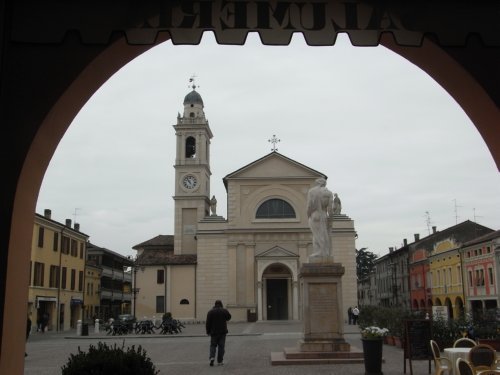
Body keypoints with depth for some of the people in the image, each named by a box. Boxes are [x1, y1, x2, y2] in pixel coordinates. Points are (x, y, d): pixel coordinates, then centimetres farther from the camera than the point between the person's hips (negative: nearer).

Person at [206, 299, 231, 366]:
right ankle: (220, 361, 5)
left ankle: (212, 357, -10)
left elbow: (208, 323, -2)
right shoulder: (224, 311, -2)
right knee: (221, 346, 5)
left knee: (213, 345, 12)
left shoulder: (210, 312, -3)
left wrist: (208, 331, 7)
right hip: (222, 331, 0)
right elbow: (229, 317, 17)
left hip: (213, 332, 0)